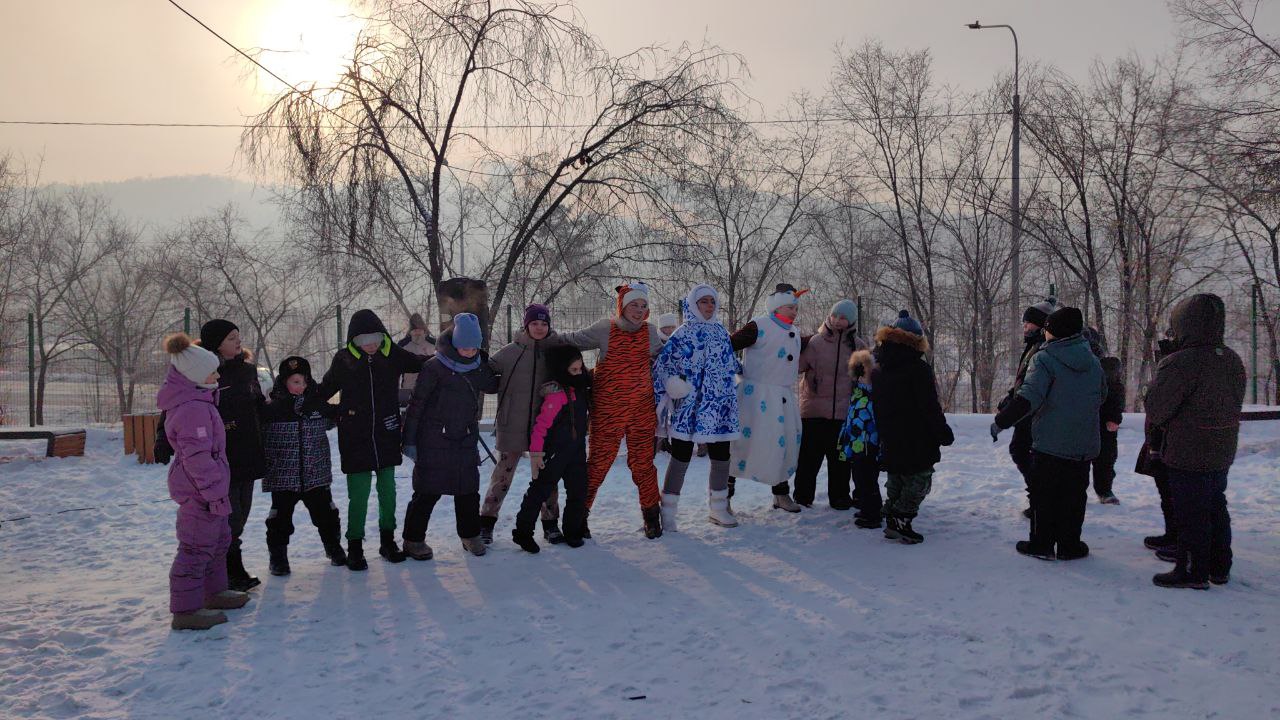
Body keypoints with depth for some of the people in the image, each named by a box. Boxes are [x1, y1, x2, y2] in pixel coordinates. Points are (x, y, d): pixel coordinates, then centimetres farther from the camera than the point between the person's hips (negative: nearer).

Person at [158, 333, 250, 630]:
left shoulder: (194, 401, 10)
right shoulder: (193, 408, -23)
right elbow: (197, 456, -26)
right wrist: (215, 493, -23)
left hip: (201, 487, 11)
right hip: (199, 489, -11)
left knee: (218, 539, 22)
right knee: (197, 547, -4)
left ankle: (214, 592, 36)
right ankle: (186, 610, 3)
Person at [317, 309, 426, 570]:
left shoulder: (393, 355, -1)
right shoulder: (343, 359, -3)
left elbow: (424, 364, 14)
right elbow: (324, 390, 12)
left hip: (386, 436, 2)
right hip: (355, 440, -2)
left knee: (388, 490, 10)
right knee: (358, 495, 0)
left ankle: (388, 541, 26)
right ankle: (355, 547, 15)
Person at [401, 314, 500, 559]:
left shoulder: (479, 366, 4)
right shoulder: (435, 367, -14)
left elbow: (493, 385, 26)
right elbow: (417, 404, -10)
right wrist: (409, 440, -10)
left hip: (466, 441, 5)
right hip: (433, 442, -5)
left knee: (468, 490, 9)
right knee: (428, 491, 0)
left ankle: (470, 535, 27)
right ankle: (413, 540, 15)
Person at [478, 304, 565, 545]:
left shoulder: (554, 350, 4)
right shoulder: (511, 351, -4)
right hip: (512, 425, -2)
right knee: (503, 474, 2)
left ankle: (550, 524, 22)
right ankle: (486, 523, 15)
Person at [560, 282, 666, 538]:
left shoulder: (649, 331, 3)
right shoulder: (605, 329, -6)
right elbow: (569, 340, 3)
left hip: (642, 409, 3)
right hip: (607, 410, -2)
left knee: (643, 462, 7)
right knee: (598, 462, 1)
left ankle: (651, 514, 23)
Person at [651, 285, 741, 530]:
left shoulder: (721, 331, 14)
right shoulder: (682, 334, -3)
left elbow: (730, 362, 27)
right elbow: (661, 365, -6)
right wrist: (662, 396, -10)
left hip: (719, 407, 6)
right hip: (688, 408, -6)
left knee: (721, 457, 9)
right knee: (681, 457, -3)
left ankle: (718, 508, 24)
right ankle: (667, 512, 5)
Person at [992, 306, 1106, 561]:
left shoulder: (1045, 359, -14)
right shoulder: (1093, 361, 5)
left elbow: (1028, 398, -25)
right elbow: (1101, 397, 19)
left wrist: (1001, 421, -19)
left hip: (1049, 442, -4)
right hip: (1084, 445, 5)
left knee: (1043, 494, 8)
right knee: (1074, 496, 13)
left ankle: (1041, 544, 13)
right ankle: (1069, 545, 18)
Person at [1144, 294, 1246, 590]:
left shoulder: (1180, 363, -24)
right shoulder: (1232, 360, 3)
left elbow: (1155, 410, -20)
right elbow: (1235, 404, 14)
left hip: (1188, 455, -8)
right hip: (1223, 452, 8)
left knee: (1190, 513, 2)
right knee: (1216, 507, 19)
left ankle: (1193, 571, 9)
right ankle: (1220, 568, 30)